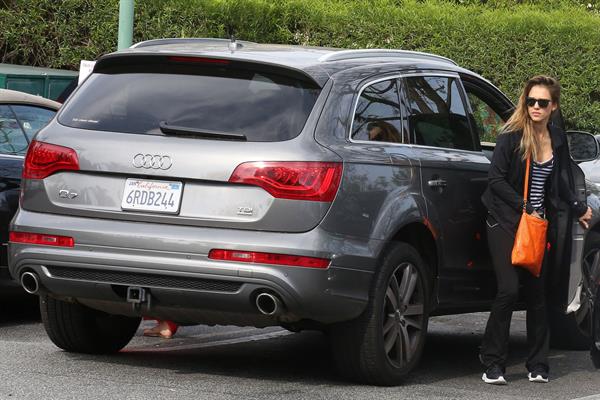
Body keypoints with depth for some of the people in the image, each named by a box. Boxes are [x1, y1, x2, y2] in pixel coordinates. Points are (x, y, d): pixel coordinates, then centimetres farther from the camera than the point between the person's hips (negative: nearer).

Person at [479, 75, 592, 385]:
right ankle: (492, 363, -3)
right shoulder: (512, 136, -10)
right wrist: (526, 208, -15)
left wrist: (579, 209, 23)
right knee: (508, 290, -13)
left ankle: (537, 365, 14)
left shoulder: (557, 138, 7)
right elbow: (496, 179, -11)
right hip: (506, 221, -5)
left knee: (537, 293, 5)